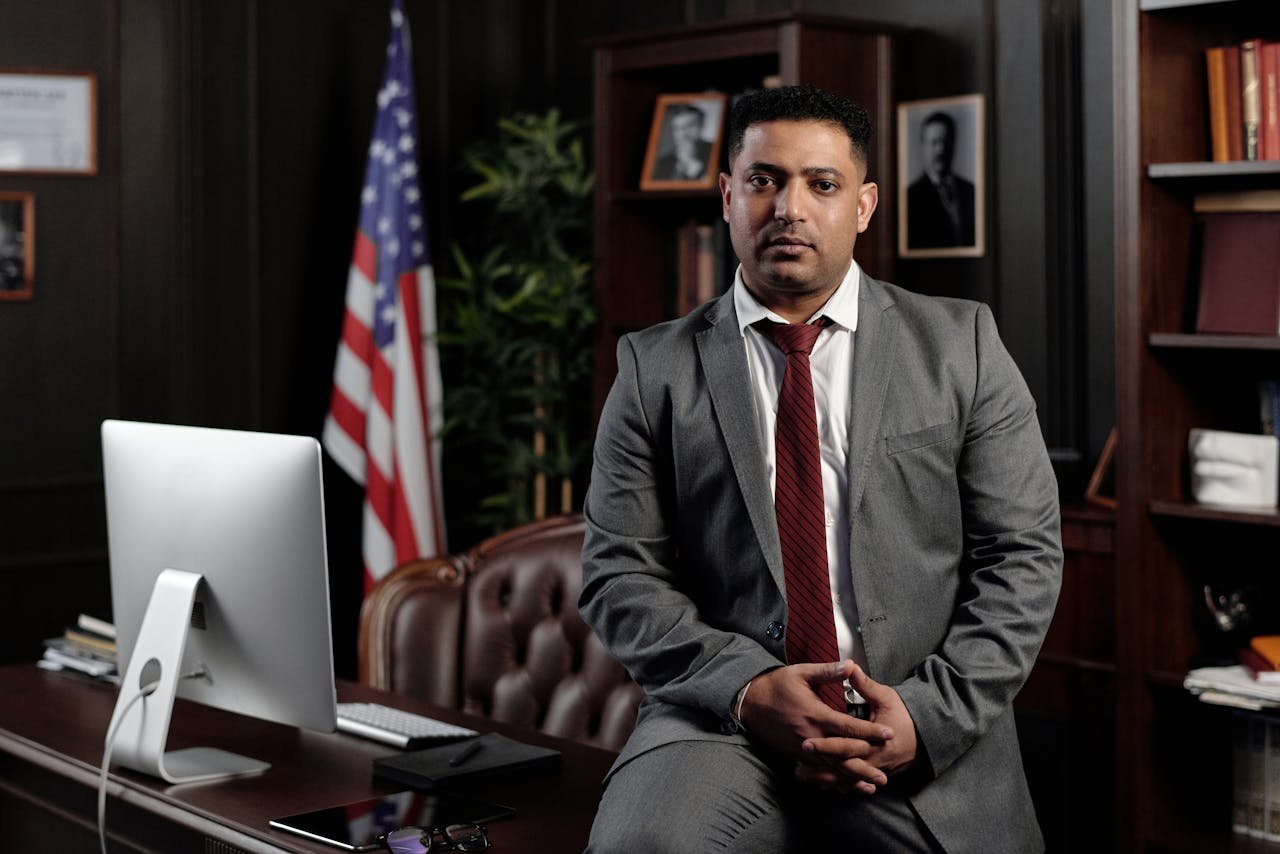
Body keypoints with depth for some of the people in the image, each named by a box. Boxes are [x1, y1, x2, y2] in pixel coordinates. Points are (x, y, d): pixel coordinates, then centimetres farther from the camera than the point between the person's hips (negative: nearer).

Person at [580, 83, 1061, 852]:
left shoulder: (961, 346, 7)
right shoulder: (655, 369, 7)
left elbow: (1023, 556, 4)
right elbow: (621, 574, 3)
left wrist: (928, 714, -9)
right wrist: (747, 689, -13)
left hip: (930, 745, 2)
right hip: (724, 720, -1)